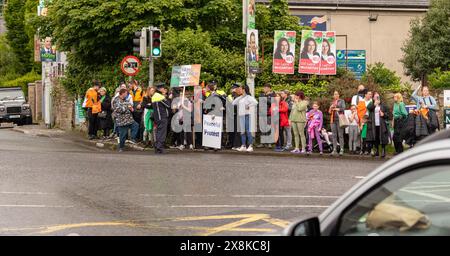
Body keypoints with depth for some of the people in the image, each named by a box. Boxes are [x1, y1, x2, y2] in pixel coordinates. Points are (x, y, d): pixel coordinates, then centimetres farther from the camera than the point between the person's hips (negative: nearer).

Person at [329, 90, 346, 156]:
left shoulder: (341, 101, 7)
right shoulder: (332, 102, 20)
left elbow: (343, 108, -7)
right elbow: (329, 112, 20)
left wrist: (337, 109, -17)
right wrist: (331, 108, 0)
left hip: (339, 119, -5)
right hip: (333, 120, 5)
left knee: (340, 135, -9)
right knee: (334, 135, 1)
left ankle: (341, 150, -10)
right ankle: (334, 150, 2)